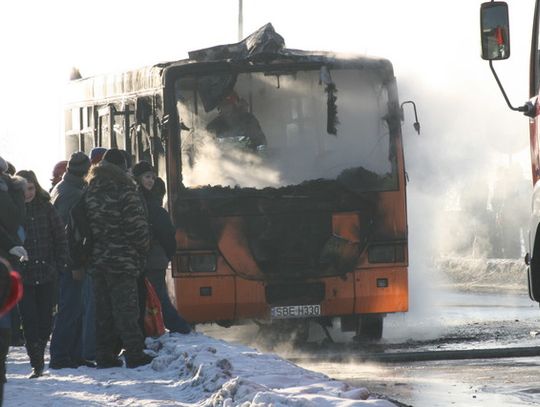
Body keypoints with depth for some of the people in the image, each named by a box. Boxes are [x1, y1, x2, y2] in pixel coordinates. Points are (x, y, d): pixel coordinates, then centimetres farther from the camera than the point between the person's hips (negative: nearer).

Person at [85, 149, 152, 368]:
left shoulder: (90, 192, 8)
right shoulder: (125, 191, -11)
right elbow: (137, 226, -13)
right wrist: (142, 250, 1)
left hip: (97, 260, 6)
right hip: (123, 260, -6)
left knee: (102, 309, 10)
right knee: (126, 308, -4)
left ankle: (104, 355, 10)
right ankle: (134, 353, -6)